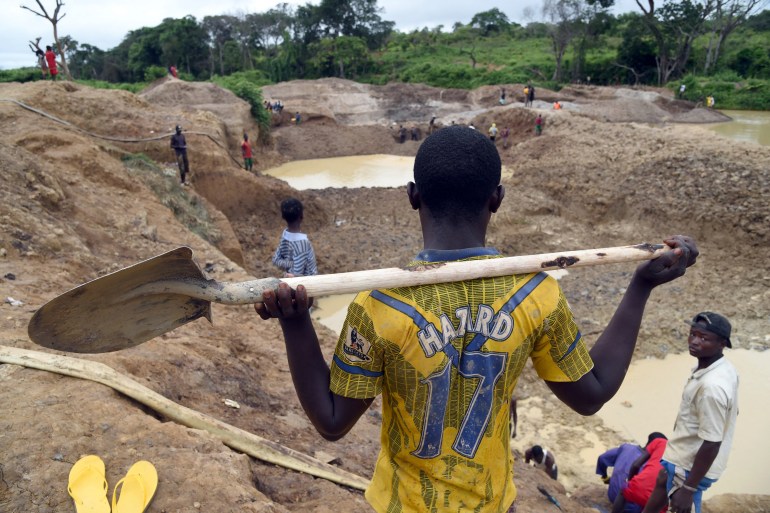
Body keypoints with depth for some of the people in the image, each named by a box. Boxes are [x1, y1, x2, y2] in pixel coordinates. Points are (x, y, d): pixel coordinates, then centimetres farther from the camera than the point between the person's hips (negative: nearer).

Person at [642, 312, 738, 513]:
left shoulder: (712, 387, -36)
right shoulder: (724, 367, -6)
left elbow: (711, 444, -30)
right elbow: (730, 412, 10)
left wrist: (688, 489, -22)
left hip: (692, 465, -9)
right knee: (662, 484, 32)